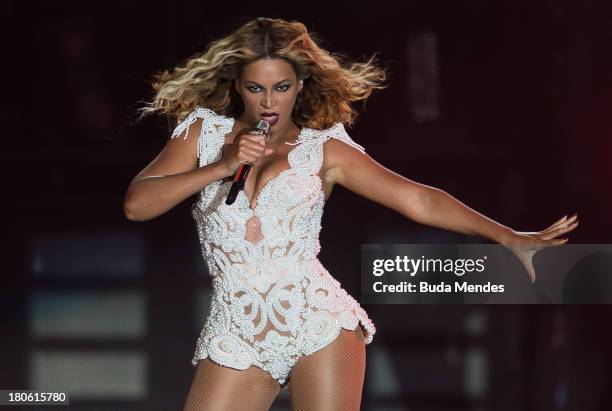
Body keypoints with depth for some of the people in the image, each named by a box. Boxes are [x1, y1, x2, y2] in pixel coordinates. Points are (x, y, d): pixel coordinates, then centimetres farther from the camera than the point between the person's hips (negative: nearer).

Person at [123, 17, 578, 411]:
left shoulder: (323, 148, 4)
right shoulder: (203, 130, 8)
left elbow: (418, 199, -1)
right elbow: (136, 205, -1)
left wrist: (509, 237, -8)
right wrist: (221, 168, -11)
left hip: (319, 324, -1)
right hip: (236, 338, 2)